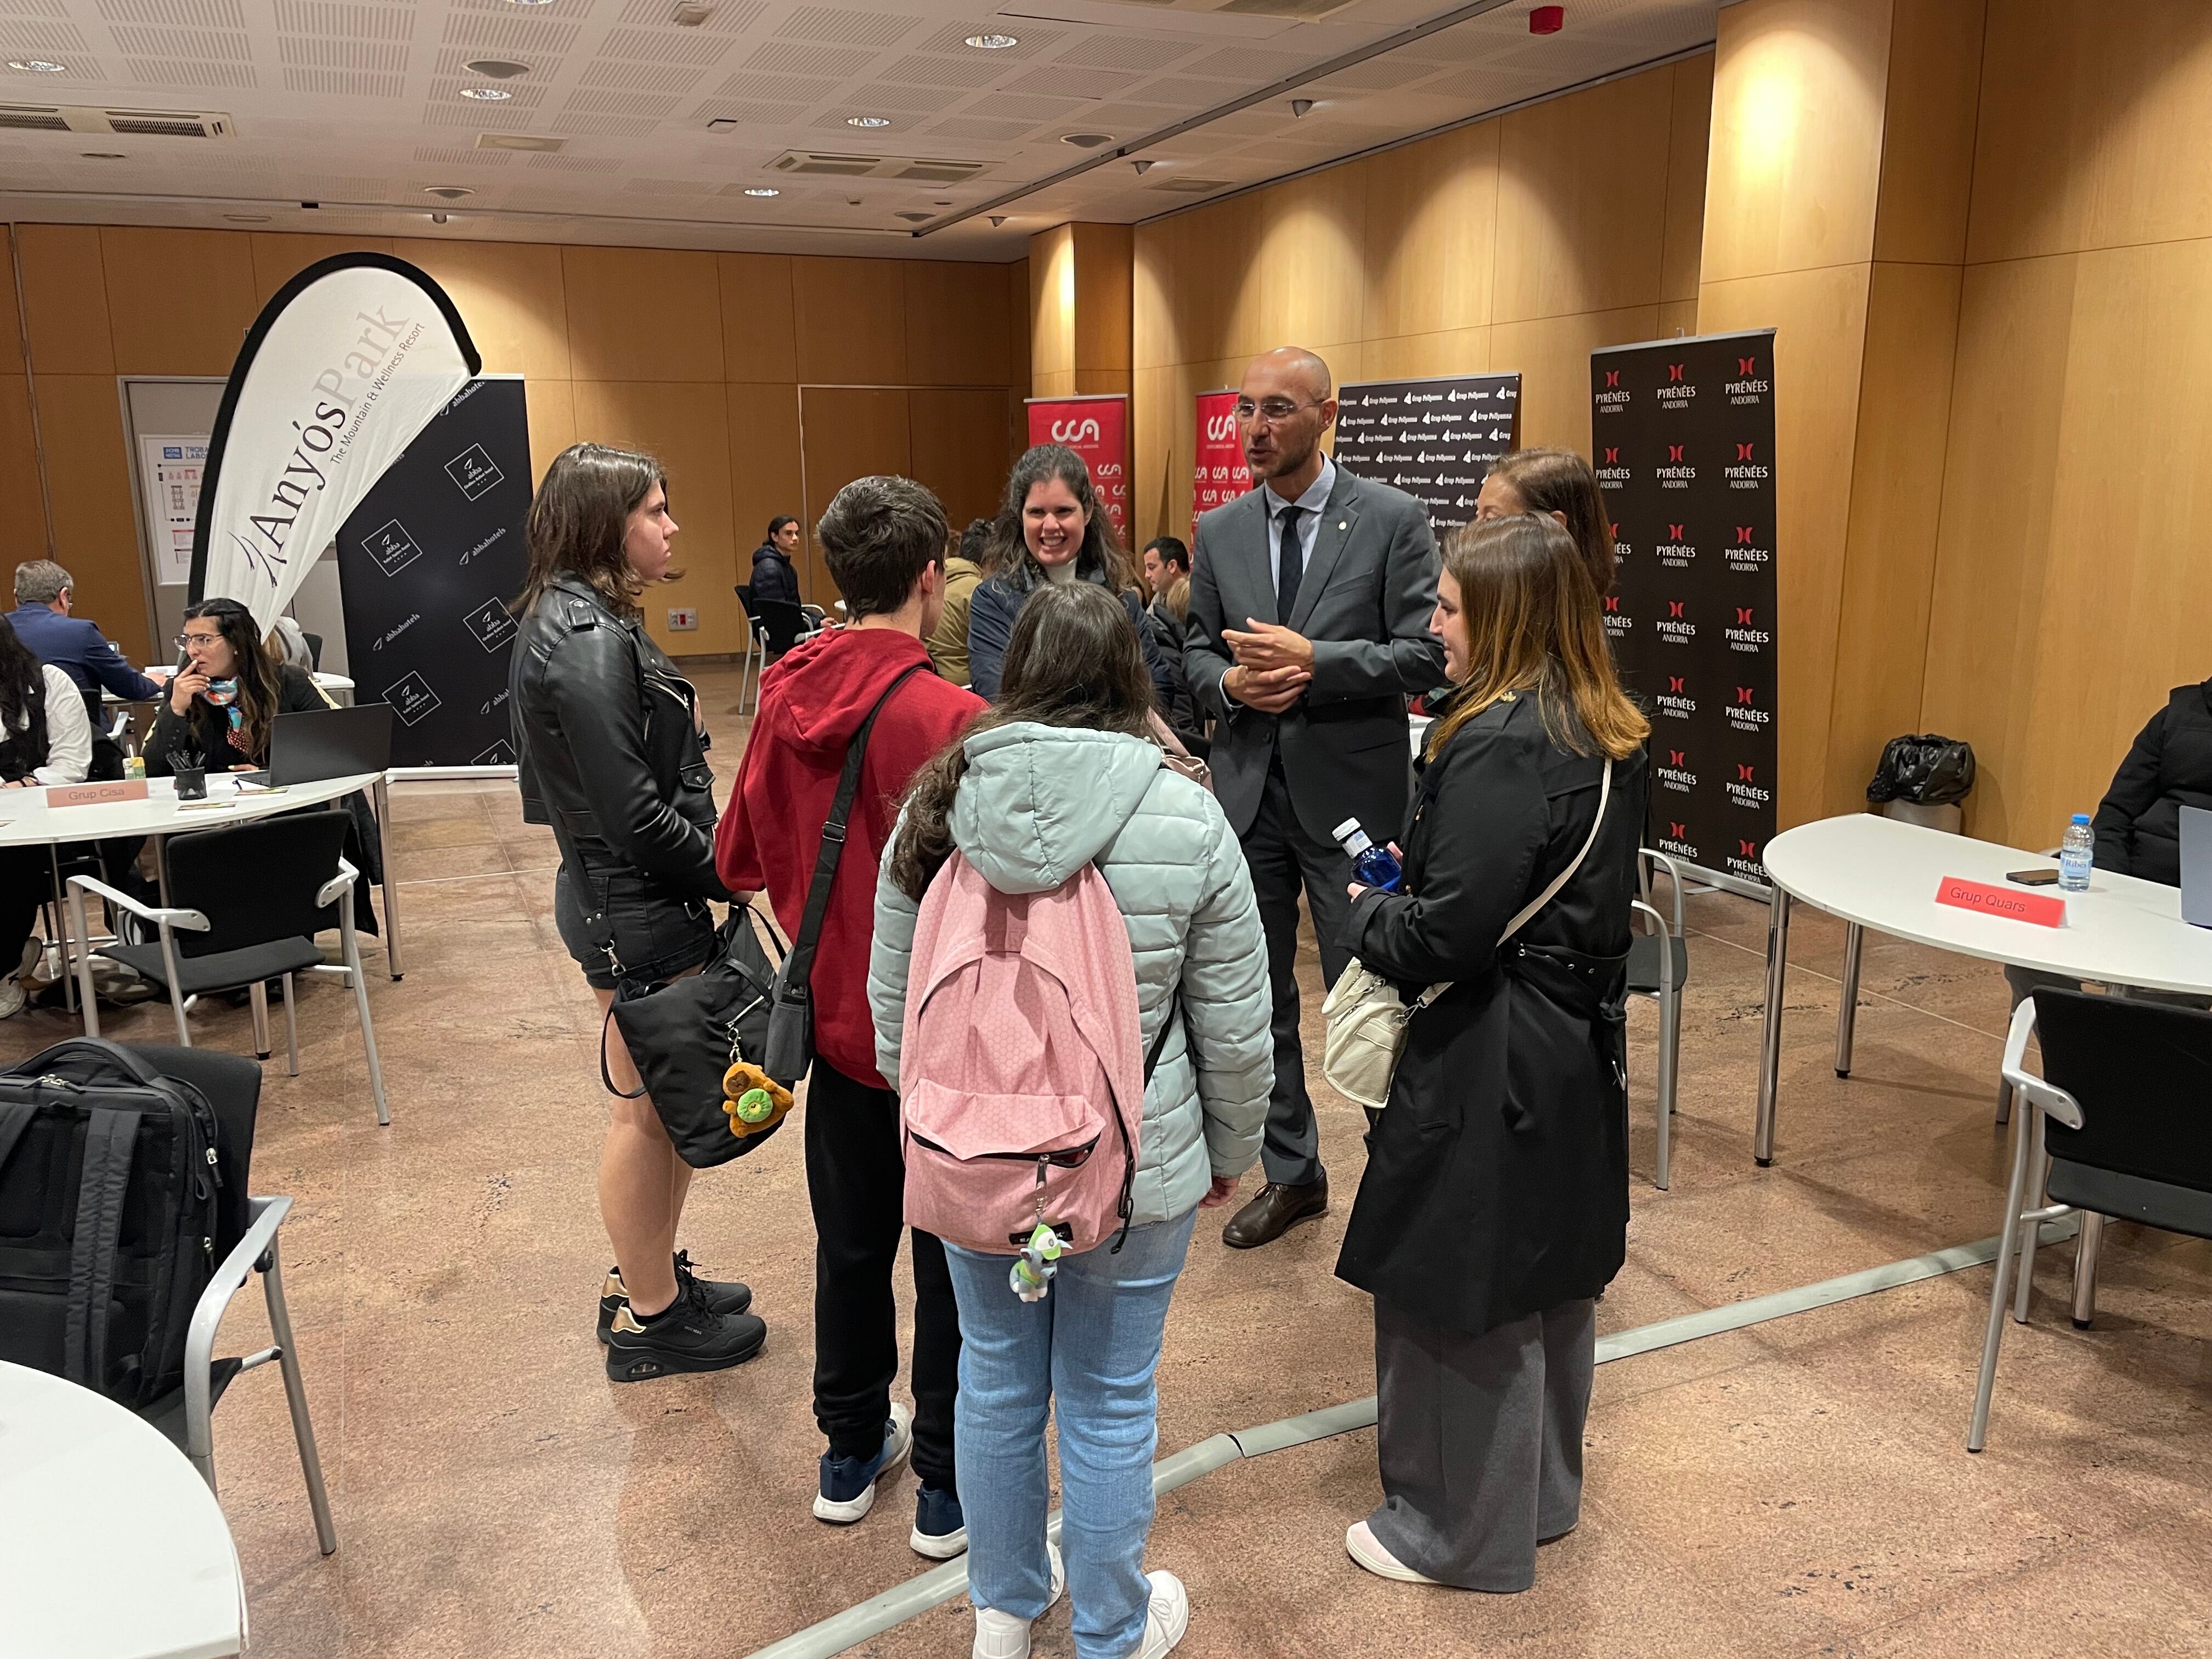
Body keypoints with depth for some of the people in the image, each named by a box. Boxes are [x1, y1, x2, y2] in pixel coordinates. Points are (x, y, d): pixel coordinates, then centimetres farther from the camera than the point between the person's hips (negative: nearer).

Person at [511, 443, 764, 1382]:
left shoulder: (582, 623, 11)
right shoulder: (588, 642, -20)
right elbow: (632, 810, -24)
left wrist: (713, 865, 9)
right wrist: (726, 873, -12)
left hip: (627, 895, 10)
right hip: (635, 908, -10)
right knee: (650, 1109, 4)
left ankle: (649, 1278, 36)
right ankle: (649, 1320, 20)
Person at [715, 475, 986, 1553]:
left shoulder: (784, 699, -4)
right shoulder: (950, 718, -23)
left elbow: (740, 859, 5)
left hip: (837, 1018, 6)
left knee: (851, 1242, 20)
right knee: (955, 1258, 11)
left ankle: (851, 1453, 37)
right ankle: (949, 1487, 25)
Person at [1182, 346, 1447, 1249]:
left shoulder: (1393, 519, -6)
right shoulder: (1219, 532, 7)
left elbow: (1426, 654, -10)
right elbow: (1196, 649, 12)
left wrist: (1312, 661, -21)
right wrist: (1231, 683, -10)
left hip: (1350, 793, -4)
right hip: (1248, 791, 5)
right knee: (1259, 994, 13)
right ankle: (1291, 1173, 31)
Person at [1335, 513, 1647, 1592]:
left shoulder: (1500, 745, -24)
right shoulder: (1603, 735, 6)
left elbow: (1446, 936, -25)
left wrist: (1365, 908, -6)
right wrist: (1412, 870, 8)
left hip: (1489, 1065, -10)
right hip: (1577, 1049, 10)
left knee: (1457, 1299, 7)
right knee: (1548, 1282, 22)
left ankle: (1460, 1530, 25)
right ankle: (1542, 1491, 41)